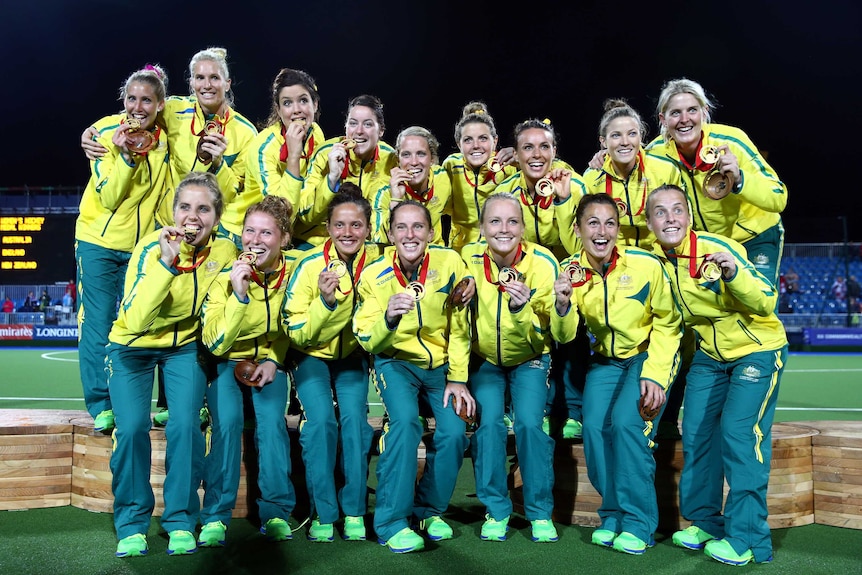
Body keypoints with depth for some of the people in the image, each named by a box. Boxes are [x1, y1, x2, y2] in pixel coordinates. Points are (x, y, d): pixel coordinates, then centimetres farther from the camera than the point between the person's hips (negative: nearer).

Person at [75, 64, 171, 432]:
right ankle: (101, 406, 6)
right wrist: (126, 156, -28)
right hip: (98, 242, -3)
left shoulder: (164, 140, -1)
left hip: (140, 245, 3)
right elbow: (109, 197, -16)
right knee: (98, 324, -2)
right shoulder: (106, 134, -11)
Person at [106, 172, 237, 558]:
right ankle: (131, 524, 1)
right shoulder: (151, 247, -23)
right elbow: (135, 321, -35)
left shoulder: (224, 251, -13)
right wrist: (167, 261, -41)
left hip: (185, 346, 2)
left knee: (184, 424, -19)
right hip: (132, 347, -2)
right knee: (132, 427, -20)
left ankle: (181, 521, -1)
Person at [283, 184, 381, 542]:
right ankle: (323, 515, -9)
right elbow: (297, 334, -18)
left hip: (352, 355, 2)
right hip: (312, 355, -2)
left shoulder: (377, 260, -13)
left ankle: (355, 512, -7)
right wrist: (325, 300, -33)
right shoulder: (310, 265, -20)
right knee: (321, 419, -23)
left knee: (354, 416, -21)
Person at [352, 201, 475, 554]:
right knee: (406, 420, -29)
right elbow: (368, 343, -17)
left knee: (454, 431, -18)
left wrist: (458, 379, -8)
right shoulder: (374, 276, -14)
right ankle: (392, 521, -17)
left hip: (442, 363, 2)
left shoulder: (450, 263, -12)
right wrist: (388, 317, -37)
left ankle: (429, 509, 8)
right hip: (396, 362, -2)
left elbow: (460, 328, -4)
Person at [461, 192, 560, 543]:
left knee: (529, 423, -19)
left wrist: (521, 310, -40)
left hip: (529, 360, -1)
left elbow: (543, 333, -23)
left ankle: (540, 512, 0)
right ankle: (496, 510, 1)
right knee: (488, 423, -17)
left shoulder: (543, 263, -22)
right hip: (484, 359, 1)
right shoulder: (469, 258, -17)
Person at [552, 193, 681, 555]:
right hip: (605, 360, 4)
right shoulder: (571, 270, -11)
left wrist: (655, 375, -17)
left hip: (649, 356, -3)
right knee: (594, 426, -16)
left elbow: (668, 323, -9)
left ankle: (639, 524, -9)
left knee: (626, 421, -23)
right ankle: (613, 515, 4)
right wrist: (563, 304, -34)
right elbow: (563, 337, -13)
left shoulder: (646, 265, -21)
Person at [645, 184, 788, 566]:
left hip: (757, 349, -6)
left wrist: (734, 273, -42)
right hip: (710, 353, 6)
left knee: (738, 433, -16)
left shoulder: (718, 248, -25)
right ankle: (705, 523, 22)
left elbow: (767, 302, -24)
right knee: (696, 433, 5)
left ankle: (747, 539, -7)